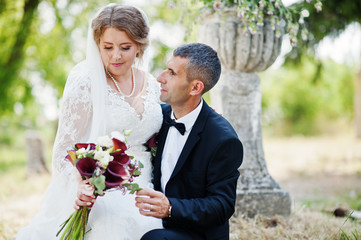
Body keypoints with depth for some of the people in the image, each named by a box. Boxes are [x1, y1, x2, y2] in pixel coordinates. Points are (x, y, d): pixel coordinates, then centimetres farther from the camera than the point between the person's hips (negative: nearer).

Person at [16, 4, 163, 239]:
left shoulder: (152, 85, 9)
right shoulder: (86, 83, -8)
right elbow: (64, 151, -10)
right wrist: (81, 186, -28)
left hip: (140, 200, 5)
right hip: (97, 198, -5)